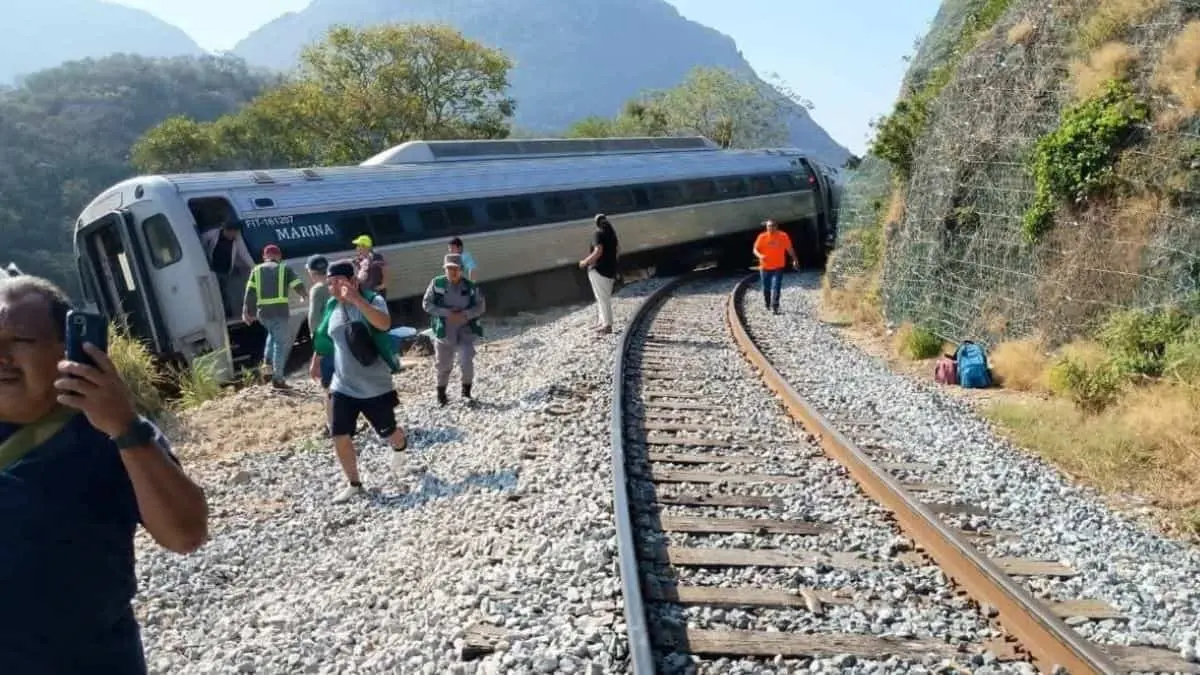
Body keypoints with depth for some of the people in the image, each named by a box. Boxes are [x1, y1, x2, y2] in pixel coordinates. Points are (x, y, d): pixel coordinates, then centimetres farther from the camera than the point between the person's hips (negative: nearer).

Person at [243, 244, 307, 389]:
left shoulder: (257, 270, 14)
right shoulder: (284, 268, 7)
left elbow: (250, 292, 5)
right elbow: (298, 285, 3)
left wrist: (246, 312, 5)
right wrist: (304, 296, 24)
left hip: (262, 312, 4)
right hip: (279, 311, -4)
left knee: (274, 334, 32)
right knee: (282, 343, 3)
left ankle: (267, 362, 15)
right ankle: (278, 379, -1)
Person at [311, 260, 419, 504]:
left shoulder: (372, 299, -15)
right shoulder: (332, 307, 2)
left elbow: (384, 324, -38)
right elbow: (323, 336, 21)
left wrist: (357, 299, -45)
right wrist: (316, 361, 28)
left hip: (375, 386, -4)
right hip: (342, 387, 4)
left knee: (389, 431, 12)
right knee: (340, 436, -4)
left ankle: (400, 458, 48)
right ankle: (354, 485, 15)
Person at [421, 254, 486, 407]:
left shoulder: (470, 286, -5)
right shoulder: (437, 283, -8)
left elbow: (481, 306, -2)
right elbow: (426, 304, -8)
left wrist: (465, 314, -19)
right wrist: (446, 313, -19)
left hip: (465, 330, 0)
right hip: (444, 331, 0)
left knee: (466, 362, -12)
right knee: (443, 365, 11)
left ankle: (466, 392, 12)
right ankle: (441, 395, 31)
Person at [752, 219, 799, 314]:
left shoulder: (783, 236, -4)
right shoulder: (762, 237, -5)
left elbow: (789, 249, 6)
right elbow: (755, 249, -4)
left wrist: (795, 259, 6)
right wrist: (760, 256, -24)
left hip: (778, 267, -1)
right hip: (765, 267, 1)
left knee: (776, 287, -13)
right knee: (766, 288, 11)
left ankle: (774, 307, -15)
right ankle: (768, 305, 32)